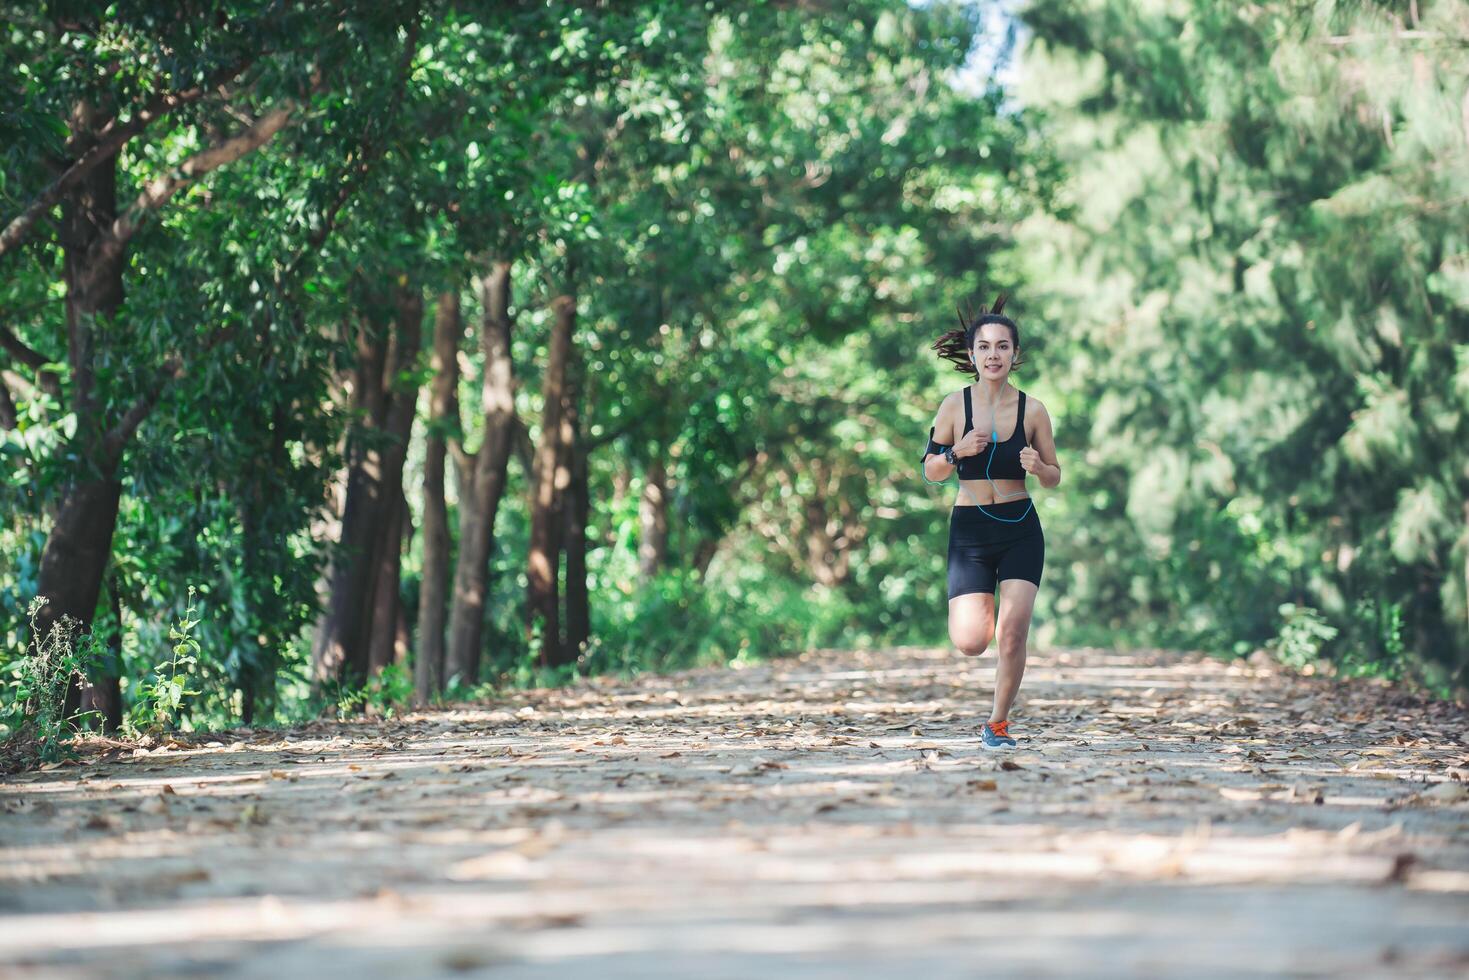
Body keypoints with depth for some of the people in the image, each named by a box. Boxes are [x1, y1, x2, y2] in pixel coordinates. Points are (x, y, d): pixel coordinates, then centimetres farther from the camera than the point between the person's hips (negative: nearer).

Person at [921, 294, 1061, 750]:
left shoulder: (1032, 411, -3)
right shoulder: (955, 405, -4)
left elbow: (1054, 478, 6)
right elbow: (930, 471, 3)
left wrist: (1037, 466, -17)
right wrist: (957, 451, -17)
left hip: (1020, 532, 0)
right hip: (969, 530, 0)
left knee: (1011, 639, -8)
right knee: (970, 643, -12)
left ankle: (997, 724, 13)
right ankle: (979, 609, 25)